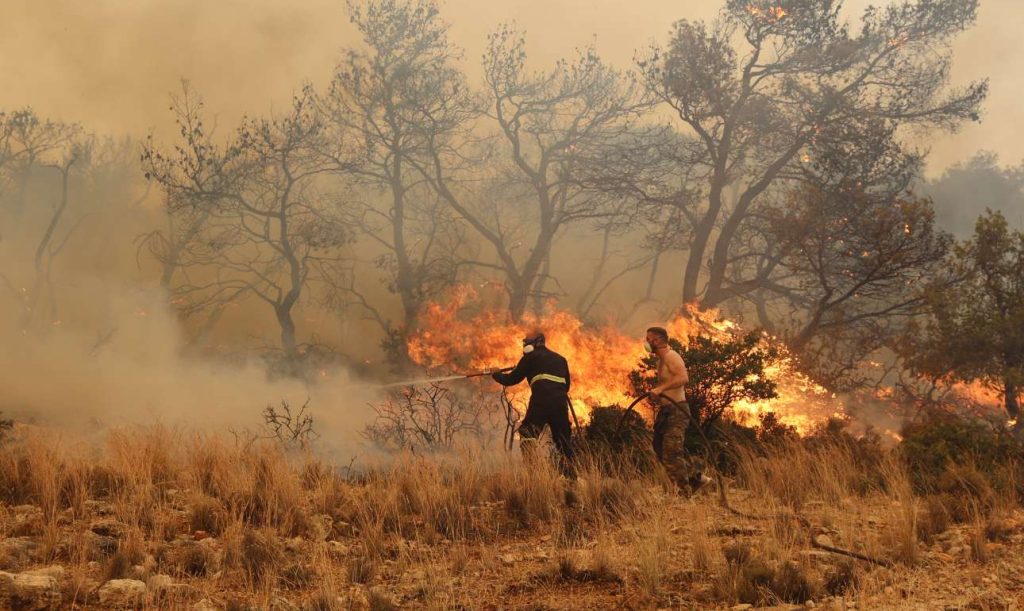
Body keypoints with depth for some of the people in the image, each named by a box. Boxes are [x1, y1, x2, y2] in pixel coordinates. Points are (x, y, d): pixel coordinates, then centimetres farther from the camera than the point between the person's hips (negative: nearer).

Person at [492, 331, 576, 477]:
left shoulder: (531, 357, 11)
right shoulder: (560, 359, 27)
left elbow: (512, 379, 13)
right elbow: (567, 385, 28)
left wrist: (496, 375, 30)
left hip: (541, 401, -5)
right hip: (561, 403, 5)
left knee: (527, 433, -3)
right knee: (563, 439, 12)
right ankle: (571, 474, 9)